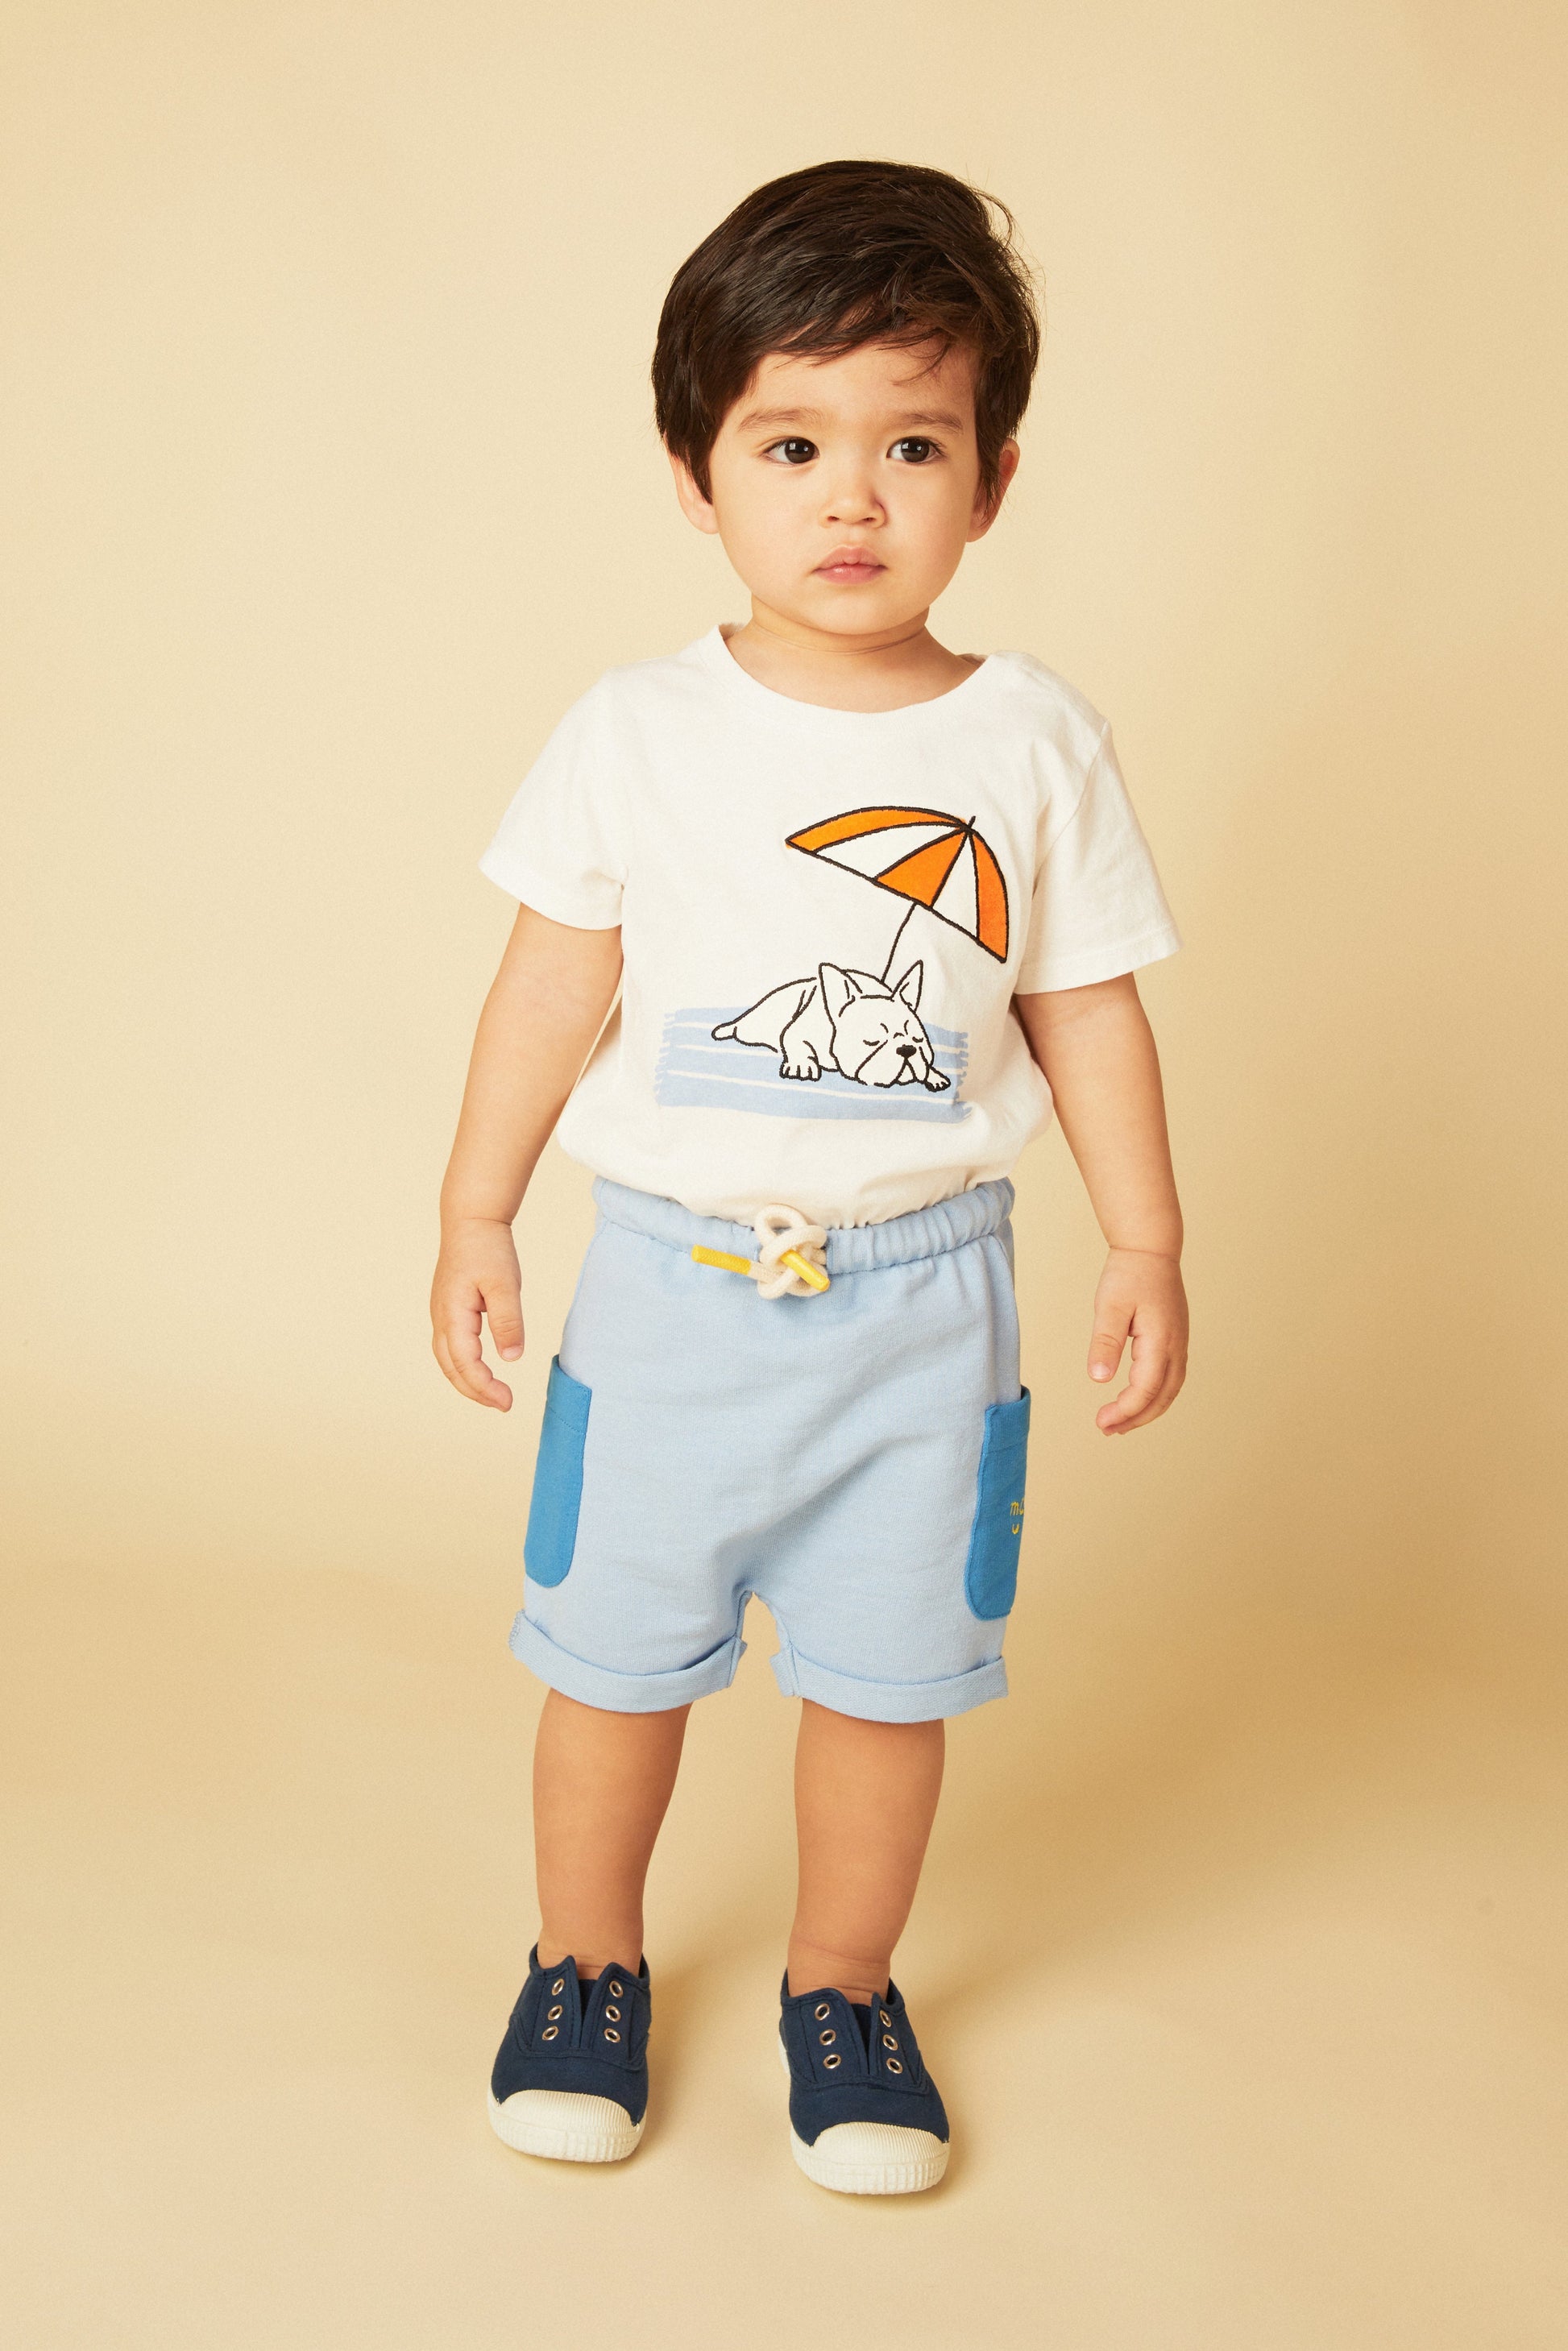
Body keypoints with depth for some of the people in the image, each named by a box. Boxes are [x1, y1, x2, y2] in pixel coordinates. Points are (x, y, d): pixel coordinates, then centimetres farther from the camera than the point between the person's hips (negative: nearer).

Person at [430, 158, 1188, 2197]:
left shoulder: (1037, 746, -3)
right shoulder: (639, 732, -5)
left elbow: (1088, 1009, 3)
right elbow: (554, 984, 0)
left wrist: (1147, 1241, 1)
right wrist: (476, 1216, 1)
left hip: (921, 1293, 0)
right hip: (671, 1279, 0)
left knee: (889, 1676, 10)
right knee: (614, 1653, 12)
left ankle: (843, 1988, 33)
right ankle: (587, 1964, 35)